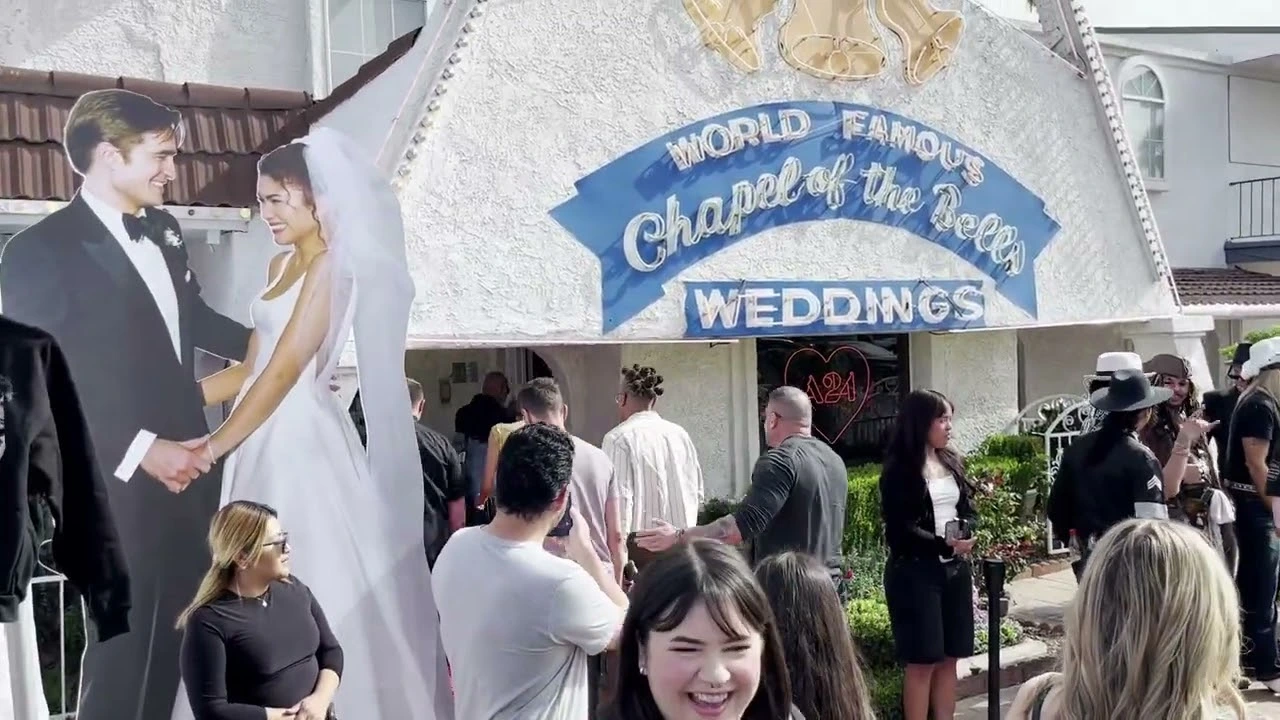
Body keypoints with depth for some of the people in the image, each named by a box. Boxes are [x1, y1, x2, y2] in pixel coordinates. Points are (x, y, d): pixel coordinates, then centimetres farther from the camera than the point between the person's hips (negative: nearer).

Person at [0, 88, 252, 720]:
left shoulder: (164, 229, 9)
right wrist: (141, 451, -21)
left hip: (188, 468, 7)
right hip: (119, 489, -7)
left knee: (178, 634, 17)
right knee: (123, 643, 6)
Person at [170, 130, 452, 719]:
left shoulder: (330, 266, -11)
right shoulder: (281, 266, 15)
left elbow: (285, 370, -17)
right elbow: (252, 367, 14)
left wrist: (213, 447, -13)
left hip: (302, 440, -8)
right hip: (265, 445, 9)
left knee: (314, 592, 0)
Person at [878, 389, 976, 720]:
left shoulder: (952, 461, 10)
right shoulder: (900, 469, -10)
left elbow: (969, 509, 10)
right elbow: (901, 529, -15)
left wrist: (963, 534, -10)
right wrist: (945, 545, -23)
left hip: (955, 568, 7)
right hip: (915, 571, -6)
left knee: (949, 658, 11)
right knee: (922, 661, -1)